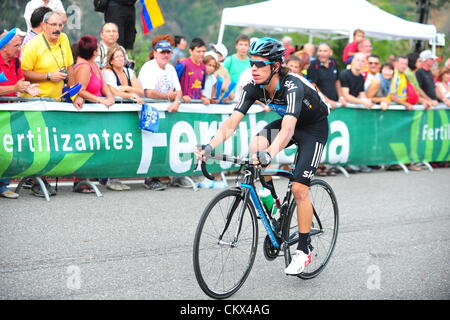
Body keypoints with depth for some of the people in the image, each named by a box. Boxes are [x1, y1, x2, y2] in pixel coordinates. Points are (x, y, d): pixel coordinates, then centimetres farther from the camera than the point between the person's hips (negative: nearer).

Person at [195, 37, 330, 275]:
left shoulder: (292, 86, -37)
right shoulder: (254, 87, -19)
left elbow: (288, 129, -50)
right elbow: (231, 123, -24)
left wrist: (269, 154, -67)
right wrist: (210, 146, -41)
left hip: (314, 127, -6)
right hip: (288, 122, 6)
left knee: (299, 189, -14)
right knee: (256, 146, -25)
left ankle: (303, 251, -1)